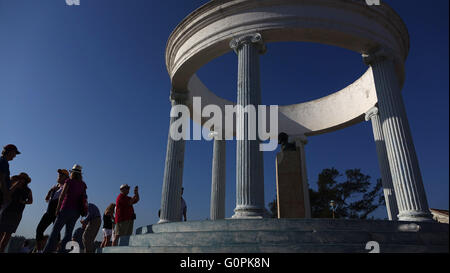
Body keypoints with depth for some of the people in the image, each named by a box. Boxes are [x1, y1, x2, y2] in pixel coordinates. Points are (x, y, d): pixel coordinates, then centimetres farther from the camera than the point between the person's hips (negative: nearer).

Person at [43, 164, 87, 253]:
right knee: (68, 233, 8)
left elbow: (62, 195, -5)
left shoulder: (69, 181, -3)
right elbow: (84, 198, 9)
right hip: (76, 211, 4)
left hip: (67, 208, -4)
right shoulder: (83, 184, 9)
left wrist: (58, 208, -1)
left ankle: (47, 250, -2)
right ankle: (63, 250, 5)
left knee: (55, 230, 1)